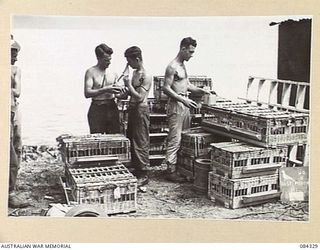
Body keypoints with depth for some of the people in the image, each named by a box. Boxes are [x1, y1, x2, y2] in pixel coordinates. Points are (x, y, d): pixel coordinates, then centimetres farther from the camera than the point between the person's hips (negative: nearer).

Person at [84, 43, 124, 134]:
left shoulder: (113, 73, 12)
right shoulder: (91, 72, -3)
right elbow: (87, 93, -15)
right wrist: (105, 90, -23)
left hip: (112, 107, 5)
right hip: (97, 109, -4)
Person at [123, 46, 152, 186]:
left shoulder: (146, 76, -16)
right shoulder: (135, 73, 12)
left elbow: (139, 97, -20)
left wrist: (128, 84, -17)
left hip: (141, 110, -9)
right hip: (132, 109, 9)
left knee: (141, 143, -4)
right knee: (131, 141, 14)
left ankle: (143, 176, 3)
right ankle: (136, 171, 25)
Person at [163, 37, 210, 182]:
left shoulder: (183, 65, 16)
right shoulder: (172, 67, -12)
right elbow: (166, 88, -17)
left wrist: (200, 90, 10)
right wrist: (183, 99, -23)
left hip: (185, 105, 9)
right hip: (176, 105, -9)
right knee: (175, 139, -8)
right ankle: (170, 171, -3)